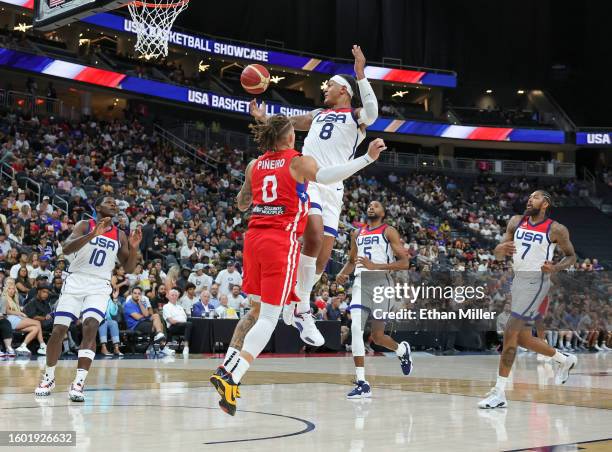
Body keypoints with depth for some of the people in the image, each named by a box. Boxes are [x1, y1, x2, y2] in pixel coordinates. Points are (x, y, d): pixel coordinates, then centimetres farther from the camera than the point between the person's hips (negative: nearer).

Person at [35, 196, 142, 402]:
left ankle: (78, 383, -25)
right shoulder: (84, 225, 1)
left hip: (99, 287, 1)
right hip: (75, 282, -1)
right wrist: (93, 234, -27)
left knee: (90, 327, -22)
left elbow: (128, 268, 12)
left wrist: (134, 248, -6)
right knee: (58, 330, -1)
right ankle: (49, 377, 20)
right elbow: (66, 248, -16)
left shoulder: (120, 236, 11)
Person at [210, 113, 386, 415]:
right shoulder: (299, 162, -4)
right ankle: (231, 377, -19)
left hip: (254, 238, 6)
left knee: (256, 309, 23)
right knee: (268, 318, -6)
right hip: (282, 241, -6)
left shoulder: (254, 165, 12)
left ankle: (227, 365, 22)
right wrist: (367, 158, -28)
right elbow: (324, 176, -25)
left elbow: (241, 203, 23)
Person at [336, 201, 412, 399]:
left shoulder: (389, 231, 2)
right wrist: (343, 273, 7)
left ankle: (402, 349, 37)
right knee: (356, 328, -16)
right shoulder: (357, 233, 19)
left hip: (381, 281, -4)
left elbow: (404, 263, -5)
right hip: (360, 282, 4)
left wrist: (375, 266, -17)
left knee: (377, 336, 0)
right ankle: (362, 384, -14)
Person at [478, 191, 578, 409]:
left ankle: (499, 393, -11)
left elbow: (571, 256, 7)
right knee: (523, 338, 13)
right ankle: (564, 360, 38)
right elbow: (498, 255, 8)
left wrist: (555, 268, -13)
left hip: (536, 282, -7)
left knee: (510, 333, -14)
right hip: (518, 280, 7)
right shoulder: (516, 222, 8)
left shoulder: (556, 230, -5)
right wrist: (502, 248, -16)